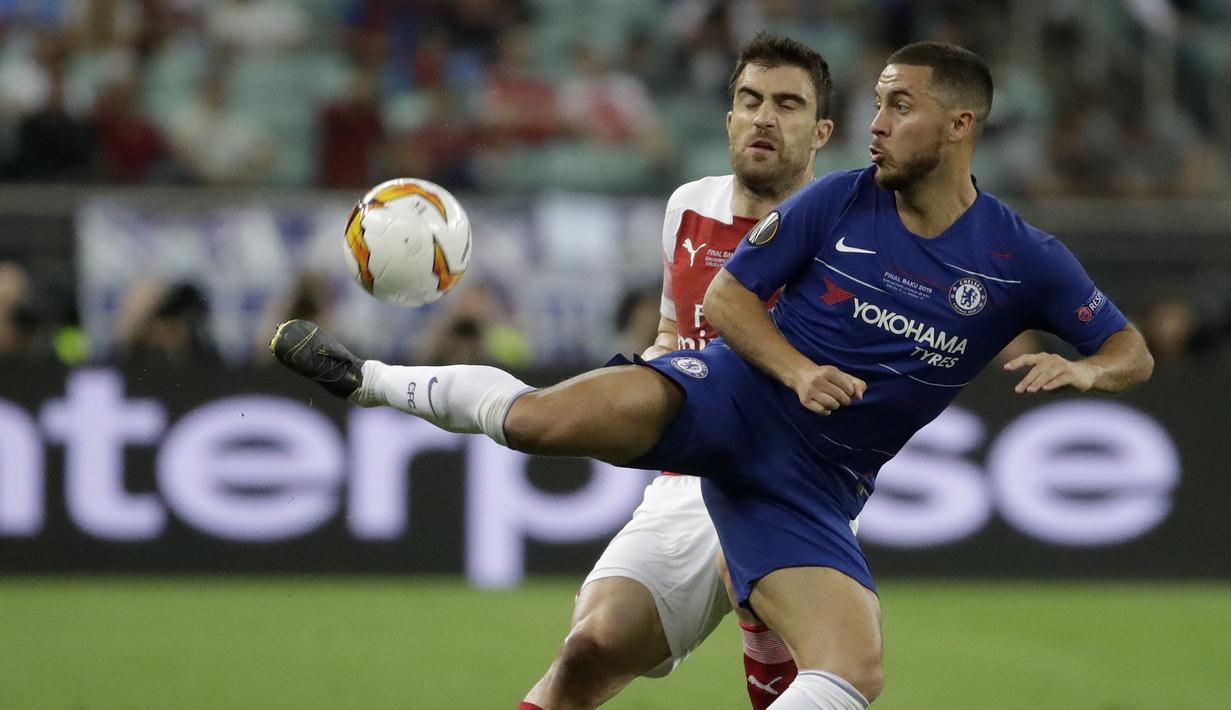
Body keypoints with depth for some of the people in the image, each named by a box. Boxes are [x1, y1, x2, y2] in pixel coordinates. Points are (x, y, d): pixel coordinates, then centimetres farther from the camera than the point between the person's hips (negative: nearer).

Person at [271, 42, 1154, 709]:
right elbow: (727, 296, 4)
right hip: (731, 399, -1)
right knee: (546, 419, -27)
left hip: (811, 485, 1)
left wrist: (1082, 369, -18)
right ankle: (365, 378, -1)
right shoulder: (840, 201, -2)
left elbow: (1134, 353, 5)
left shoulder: (1022, 261, -1)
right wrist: (798, 370, -14)